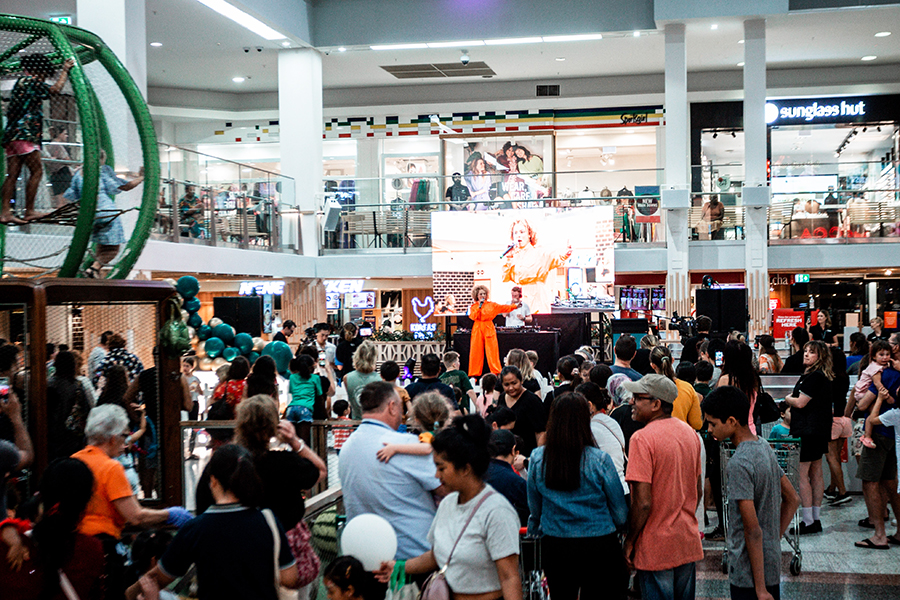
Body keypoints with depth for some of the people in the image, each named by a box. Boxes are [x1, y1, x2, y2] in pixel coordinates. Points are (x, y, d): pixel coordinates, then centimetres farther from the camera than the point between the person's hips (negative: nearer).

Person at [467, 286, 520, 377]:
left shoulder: (491, 304, 8)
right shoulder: (473, 306, 9)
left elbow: (503, 308, 6)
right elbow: (473, 316, -7)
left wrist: (515, 306, 0)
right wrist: (479, 306, -10)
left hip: (489, 329, 0)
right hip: (477, 329, 0)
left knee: (492, 351, -5)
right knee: (476, 352, -1)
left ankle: (496, 373, -3)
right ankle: (474, 374, 4)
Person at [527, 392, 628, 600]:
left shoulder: (537, 458, -7)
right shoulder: (600, 460, -14)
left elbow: (534, 508, 5)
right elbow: (620, 514, -4)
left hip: (554, 546, 3)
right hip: (598, 546, -2)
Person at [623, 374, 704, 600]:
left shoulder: (642, 439, -19)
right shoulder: (690, 433, 4)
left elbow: (643, 503, -21)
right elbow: (698, 492, 13)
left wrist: (629, 542, -9)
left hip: (656, 547, -7)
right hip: (688, 543, 7)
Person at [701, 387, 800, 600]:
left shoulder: (738, 464, -22)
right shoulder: (764, 447, 5)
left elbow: (753, 531, -23)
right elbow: (793, 500, 15)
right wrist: (774, 540, 14)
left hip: (749, 574, -9)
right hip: (772, 565, 9)